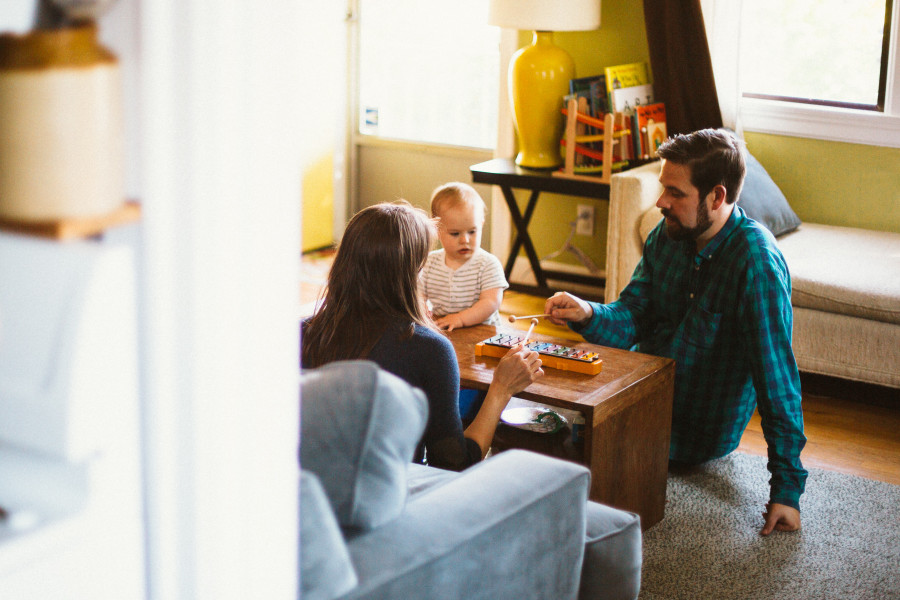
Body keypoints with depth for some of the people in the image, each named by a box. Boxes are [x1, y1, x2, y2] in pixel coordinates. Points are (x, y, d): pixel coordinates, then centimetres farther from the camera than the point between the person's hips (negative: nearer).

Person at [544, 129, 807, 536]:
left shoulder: (756, 262, -26)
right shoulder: (667, 236, -3)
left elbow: (776, 376, -25)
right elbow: (630, 319, 0)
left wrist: (787, 487, -24)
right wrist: (587, 314, -24)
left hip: (700, 433, -6)